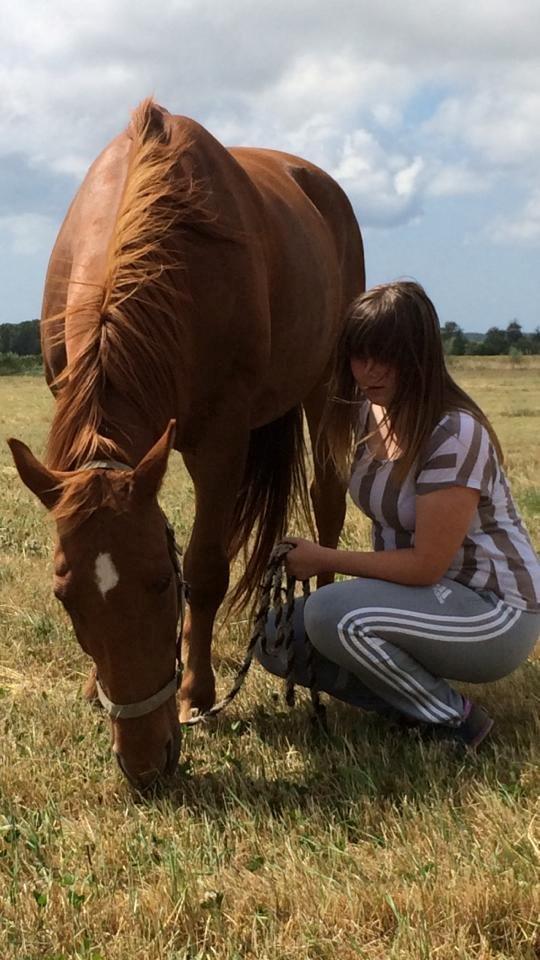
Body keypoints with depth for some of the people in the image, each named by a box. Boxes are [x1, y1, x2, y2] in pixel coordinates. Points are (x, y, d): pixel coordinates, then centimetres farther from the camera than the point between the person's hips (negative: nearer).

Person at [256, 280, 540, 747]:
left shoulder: (456, 433, -23)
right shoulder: (366, 414, 1)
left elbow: (425, 565, -22)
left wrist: (324, 560, -15)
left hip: (496, 614, -8)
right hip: (424, 594, 8)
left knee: (331, 614, -29)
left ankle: (454, 718, -9)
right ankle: (417, 694, 3)